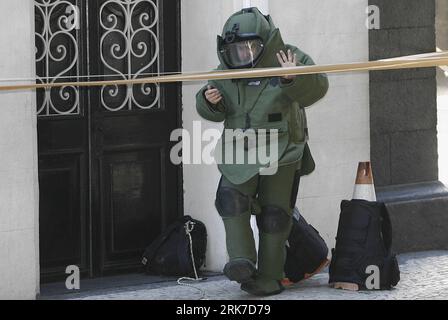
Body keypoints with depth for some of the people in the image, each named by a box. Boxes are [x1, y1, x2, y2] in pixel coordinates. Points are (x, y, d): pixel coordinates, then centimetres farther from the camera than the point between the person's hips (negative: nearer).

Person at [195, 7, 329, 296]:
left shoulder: (290, 58, -8)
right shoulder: (226, 70, 3)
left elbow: (317, 87, -22)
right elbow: (214, 112, 12)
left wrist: (293, 78, -41)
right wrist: (210, 101, -12)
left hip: (280, 155, -3)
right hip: (240, 153, 3)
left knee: (274, 213, 0)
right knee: (231, 197, -19)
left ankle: (270, 277, 7)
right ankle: (242, 260, -21)